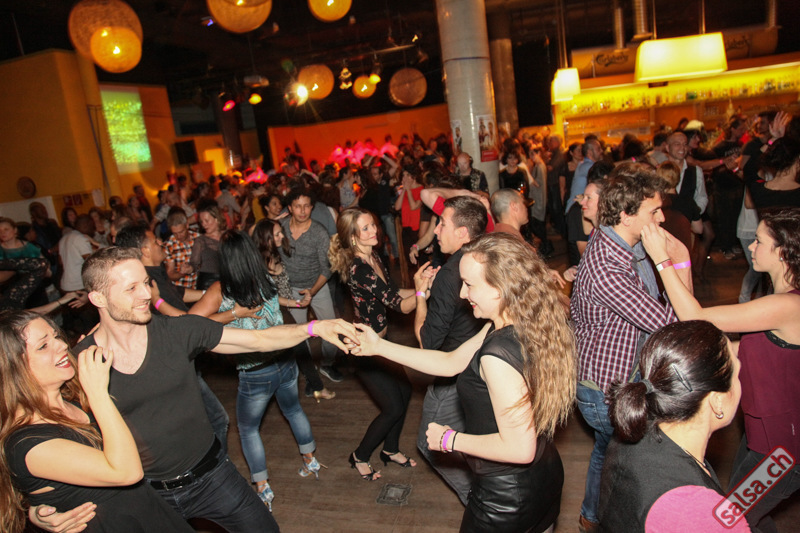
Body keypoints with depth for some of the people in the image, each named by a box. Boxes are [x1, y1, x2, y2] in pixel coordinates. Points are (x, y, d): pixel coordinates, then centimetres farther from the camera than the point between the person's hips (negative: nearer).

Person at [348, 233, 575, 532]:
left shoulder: (498, 355, -31)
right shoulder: (526, 329, -3)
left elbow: (519, 448, -30)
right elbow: (450, 362, 3)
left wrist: (450, 440, -17)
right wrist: (379, 346, 3)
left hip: (507, 497, -8)